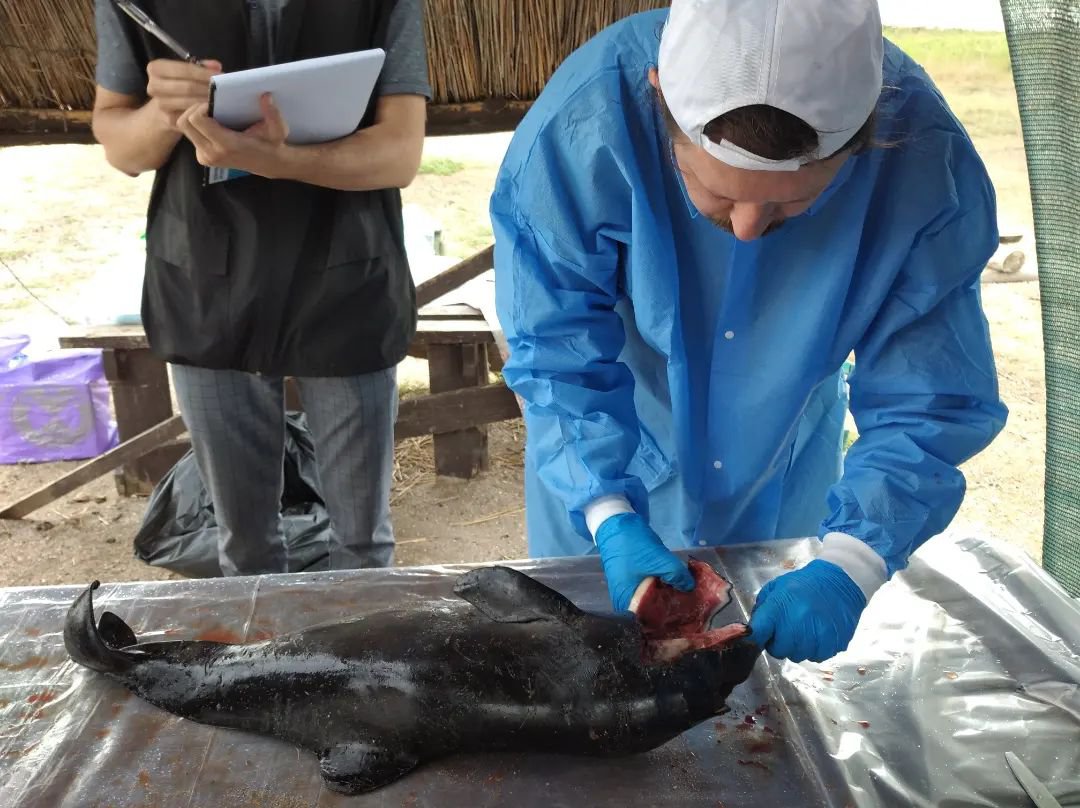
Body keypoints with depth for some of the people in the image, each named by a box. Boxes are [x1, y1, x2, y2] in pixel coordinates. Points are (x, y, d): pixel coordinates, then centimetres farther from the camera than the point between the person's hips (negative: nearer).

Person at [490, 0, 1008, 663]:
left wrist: (847, 570, -34)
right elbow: (559, 359, -24)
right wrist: (611, 518, -34)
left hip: (789, 465, 2)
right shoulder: (582, 125, -34)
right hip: (604, 459, -1)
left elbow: (927, 404, -22)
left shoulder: (926, 159, -30)